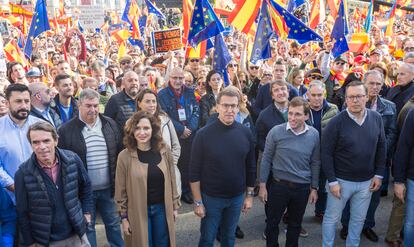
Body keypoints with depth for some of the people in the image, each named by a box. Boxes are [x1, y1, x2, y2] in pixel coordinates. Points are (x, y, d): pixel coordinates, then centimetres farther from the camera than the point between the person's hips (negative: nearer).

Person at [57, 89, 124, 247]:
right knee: (87, 226, 14)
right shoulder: (66, 130, -9)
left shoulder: (110, 125, 1)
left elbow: (120, 153, 7)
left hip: (108, 188, 3)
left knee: (113, 223, 17)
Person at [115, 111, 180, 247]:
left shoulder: (164, 152, -5)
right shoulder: (125, 156, -11)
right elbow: (121, 190, -5)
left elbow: (172, 181, 3)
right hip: (138, 212, -2)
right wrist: (124, 217, -3)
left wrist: (175, 206, 7)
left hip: (162, 208, 2)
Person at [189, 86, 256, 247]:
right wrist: (198, 201, -11)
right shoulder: (204, 134, -15)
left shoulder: (246, 133, -5)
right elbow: (195, 171, -12)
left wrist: (249, 195, 5)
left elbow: (251, 167, 3)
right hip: (211, 197, -2)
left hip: (237, 197, 3)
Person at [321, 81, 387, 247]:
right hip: (341, 180, -3)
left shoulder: (376, 118, -4)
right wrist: (332, 181, -14)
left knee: (359, 219, 19)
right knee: (331, 218, 11)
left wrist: (379, 174, 3)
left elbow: (381, 148, 5)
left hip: (366, 182, 4)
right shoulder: (336, 122, -16)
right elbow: (326, 153, -14)